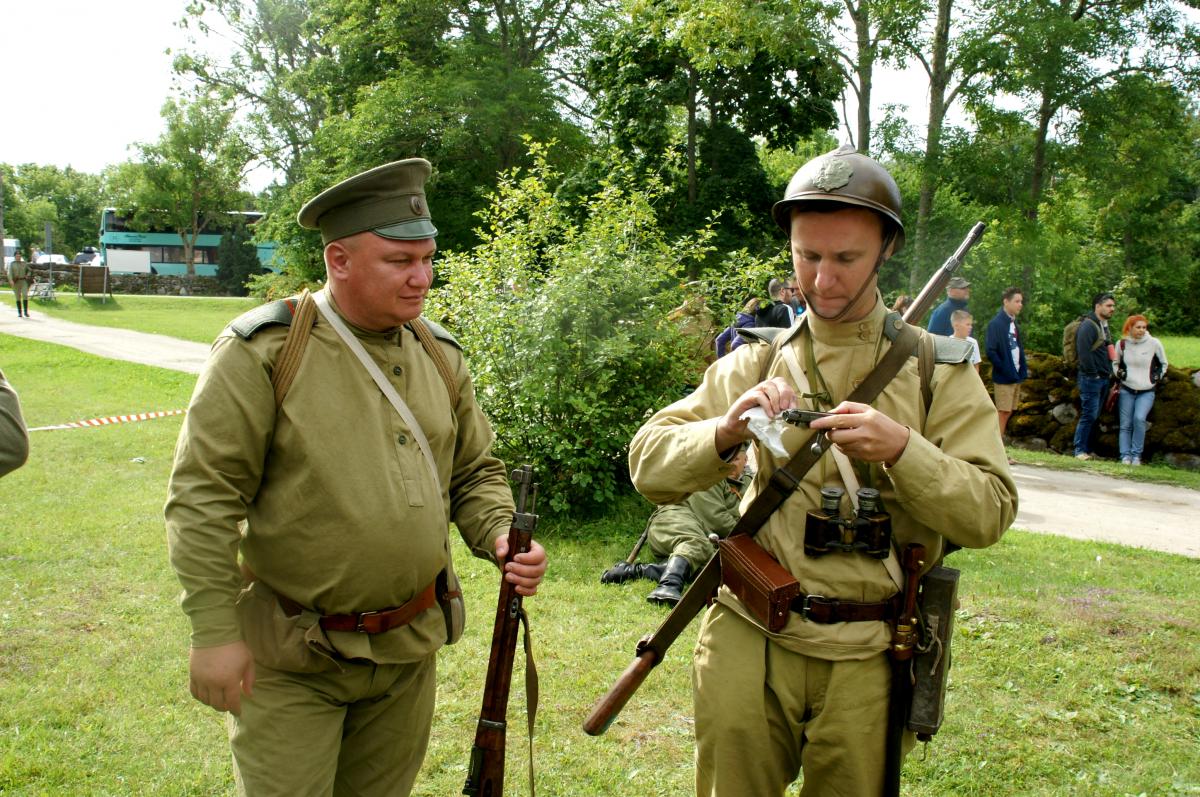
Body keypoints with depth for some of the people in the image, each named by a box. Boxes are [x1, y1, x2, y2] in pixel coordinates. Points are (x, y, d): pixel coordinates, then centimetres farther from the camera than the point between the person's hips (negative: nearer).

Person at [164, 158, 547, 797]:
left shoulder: (438, 354, 4)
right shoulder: (263, 352, -14)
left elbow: (474, 472, 13)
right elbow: (203, 496, -14)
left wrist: (500, 539, -7)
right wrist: (214, 632, -15)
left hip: (409, 649, 6)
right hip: (291, 661, -5)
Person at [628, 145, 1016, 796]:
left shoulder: (938, 370, 0)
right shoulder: (756, 362, 3)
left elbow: (990, 512, -6)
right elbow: (648, 466, -2)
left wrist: (901, 449, -22)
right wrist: (727, 431, -21)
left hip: (865, 658, 0)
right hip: (750, 641, 1)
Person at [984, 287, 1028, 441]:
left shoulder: (1014, 324, 13)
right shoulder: (995, 324, -14)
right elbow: (991, 351, -19)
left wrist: (1023, 368, 7)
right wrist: (1005, 369, -17)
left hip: (1016, 376, 8)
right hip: (1004, 377, -8)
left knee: (1008, 411, 11)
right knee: (1003, 411, -6)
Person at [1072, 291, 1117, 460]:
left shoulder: (1104, 326, 17)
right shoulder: (1088, 326, -13)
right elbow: (1084, 352, -21)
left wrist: (1109, 372, 16)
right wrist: (1093, 374, -18)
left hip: (1103, 378, 9)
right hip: (1091, 379, -9)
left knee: (1094, 416, 11)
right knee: (1089, 415, -8)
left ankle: (1087, 449, 17)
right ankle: (1080, 451, -3)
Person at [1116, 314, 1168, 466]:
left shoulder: (1154, 343, -6)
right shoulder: (1122, 344, 1)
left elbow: (1163, 363, 10)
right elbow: (1116, 363, 19)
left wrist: (1158, 376, 2)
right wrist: (1119, 373, 3)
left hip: (1147, 392, -2)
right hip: (1127, 390, 2)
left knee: (1139, 418, -22)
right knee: (1125, 425, -2)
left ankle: (1136, 455, -13)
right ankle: (1126, 456, 1)